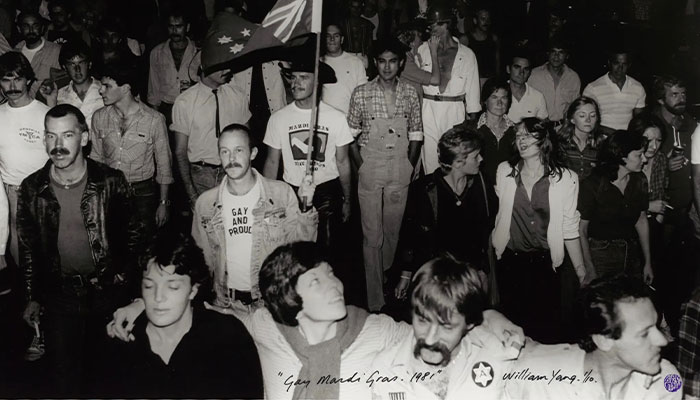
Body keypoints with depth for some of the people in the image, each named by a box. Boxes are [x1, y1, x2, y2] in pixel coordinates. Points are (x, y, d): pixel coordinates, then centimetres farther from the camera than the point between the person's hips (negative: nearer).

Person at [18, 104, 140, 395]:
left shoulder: (111, 182, -10)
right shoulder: (32, 188, -4)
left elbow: (132, 232, 1)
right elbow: (27, 246, 6)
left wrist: (123, 274, -6)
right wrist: (33, 297, 8)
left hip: (107, 292, -1)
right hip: (58, 296, 1)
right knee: (64, 376, 6)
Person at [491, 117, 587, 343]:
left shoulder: (565, 178, -7)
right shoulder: (504, 172, 0)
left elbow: (569, 229, -4)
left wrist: (581, 270, -4)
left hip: (545, 263, -2)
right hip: (509, 260, 2)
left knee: (546, 327, 1)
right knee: (512, 323, 12)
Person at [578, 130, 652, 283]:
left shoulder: (639, 180, 1)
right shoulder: (592, 185, -16)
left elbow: (641, 220, 9)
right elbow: (581, 229, -14)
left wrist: (648, 263, 11)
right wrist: (589, 268, -18)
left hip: (631, 253, 5)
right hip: (599, 257, -5)